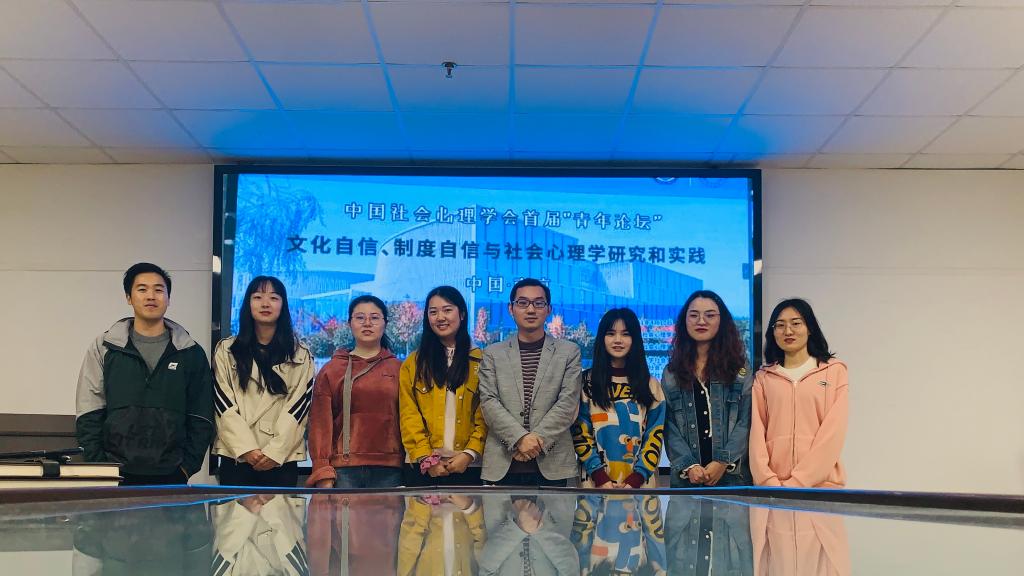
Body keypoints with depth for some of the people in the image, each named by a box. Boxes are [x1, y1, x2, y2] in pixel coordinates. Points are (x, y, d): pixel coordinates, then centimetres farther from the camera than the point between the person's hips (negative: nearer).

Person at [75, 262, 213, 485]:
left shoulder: (191, 353, 7)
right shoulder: (104, 348, 7)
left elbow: (201, 418, 7)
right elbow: (88, 415, 5)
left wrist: (188, 466, -2)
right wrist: (98, 468, -3)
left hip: (170, 476, 0)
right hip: (115, 476, 0)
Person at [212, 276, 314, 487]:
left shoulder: (300, 355, 9)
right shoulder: (226, 350, 10)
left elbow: (299, 405, 1)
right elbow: (223, 403, 1)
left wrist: (275, 451, -10)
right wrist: (247, 448, -10)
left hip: (283, 458, 0)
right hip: (236, 456, 0)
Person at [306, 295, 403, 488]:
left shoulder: (399, 369, 12)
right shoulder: (330, 370, 11)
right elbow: (320, 423, 7)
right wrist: (323, 474, -3)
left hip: (388, 471, 0)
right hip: (343, 471, 0)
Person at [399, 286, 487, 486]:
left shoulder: (480, 362, 6)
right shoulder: (413, 364, 8)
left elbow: (486, 415, 1)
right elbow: (409, 417, 2)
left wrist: (470, 453, -11)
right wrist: (426, 458, -8)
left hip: (468, 465, 0)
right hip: (426, 466, 1)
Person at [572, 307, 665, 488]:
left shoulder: (650, 385, 7)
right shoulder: (587, 382, 2)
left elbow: (655, 436, 2)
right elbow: (579, 433, -3)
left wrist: (636, 478, -11)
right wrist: (600, 477, -14)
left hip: (639, 484, 1)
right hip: (596, 482, -1)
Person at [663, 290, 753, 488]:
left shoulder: (740, 369, 7)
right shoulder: (672, 372, 10)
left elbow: (746, 420, -2)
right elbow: (669, 425, 3)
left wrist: (723, 462, -13)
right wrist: (688, 466, -11)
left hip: (732, 475, -1)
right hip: (686, 477, 1)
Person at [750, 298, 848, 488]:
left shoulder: (834, 371, 4)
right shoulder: (763, 377, 11)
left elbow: (833, 432, -5)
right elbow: (756, 432, 4)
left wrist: (798, 482, -13)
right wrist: (769, 482, -11)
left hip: (820, 484, -2)